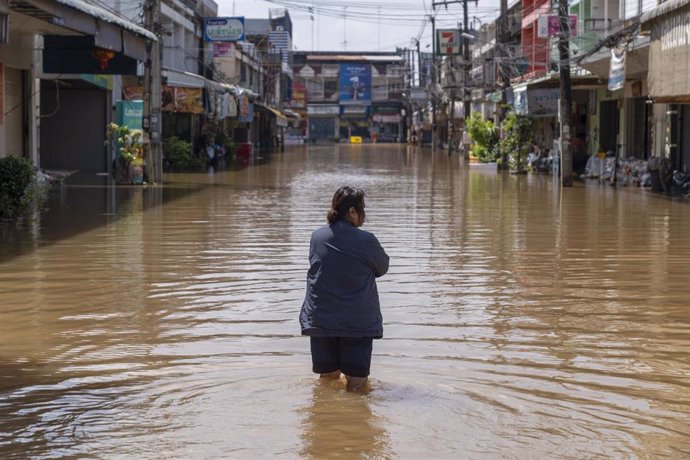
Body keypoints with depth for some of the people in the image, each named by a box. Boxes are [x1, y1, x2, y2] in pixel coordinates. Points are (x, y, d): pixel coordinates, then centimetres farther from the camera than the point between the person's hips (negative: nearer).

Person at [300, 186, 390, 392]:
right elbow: (382, 268, 4)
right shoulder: (366, 241, -11)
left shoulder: (317, 236, 3)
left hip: (320, 319, 4)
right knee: (356, 383, 0)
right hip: (358, 321, -4)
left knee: (327, 378, 13)